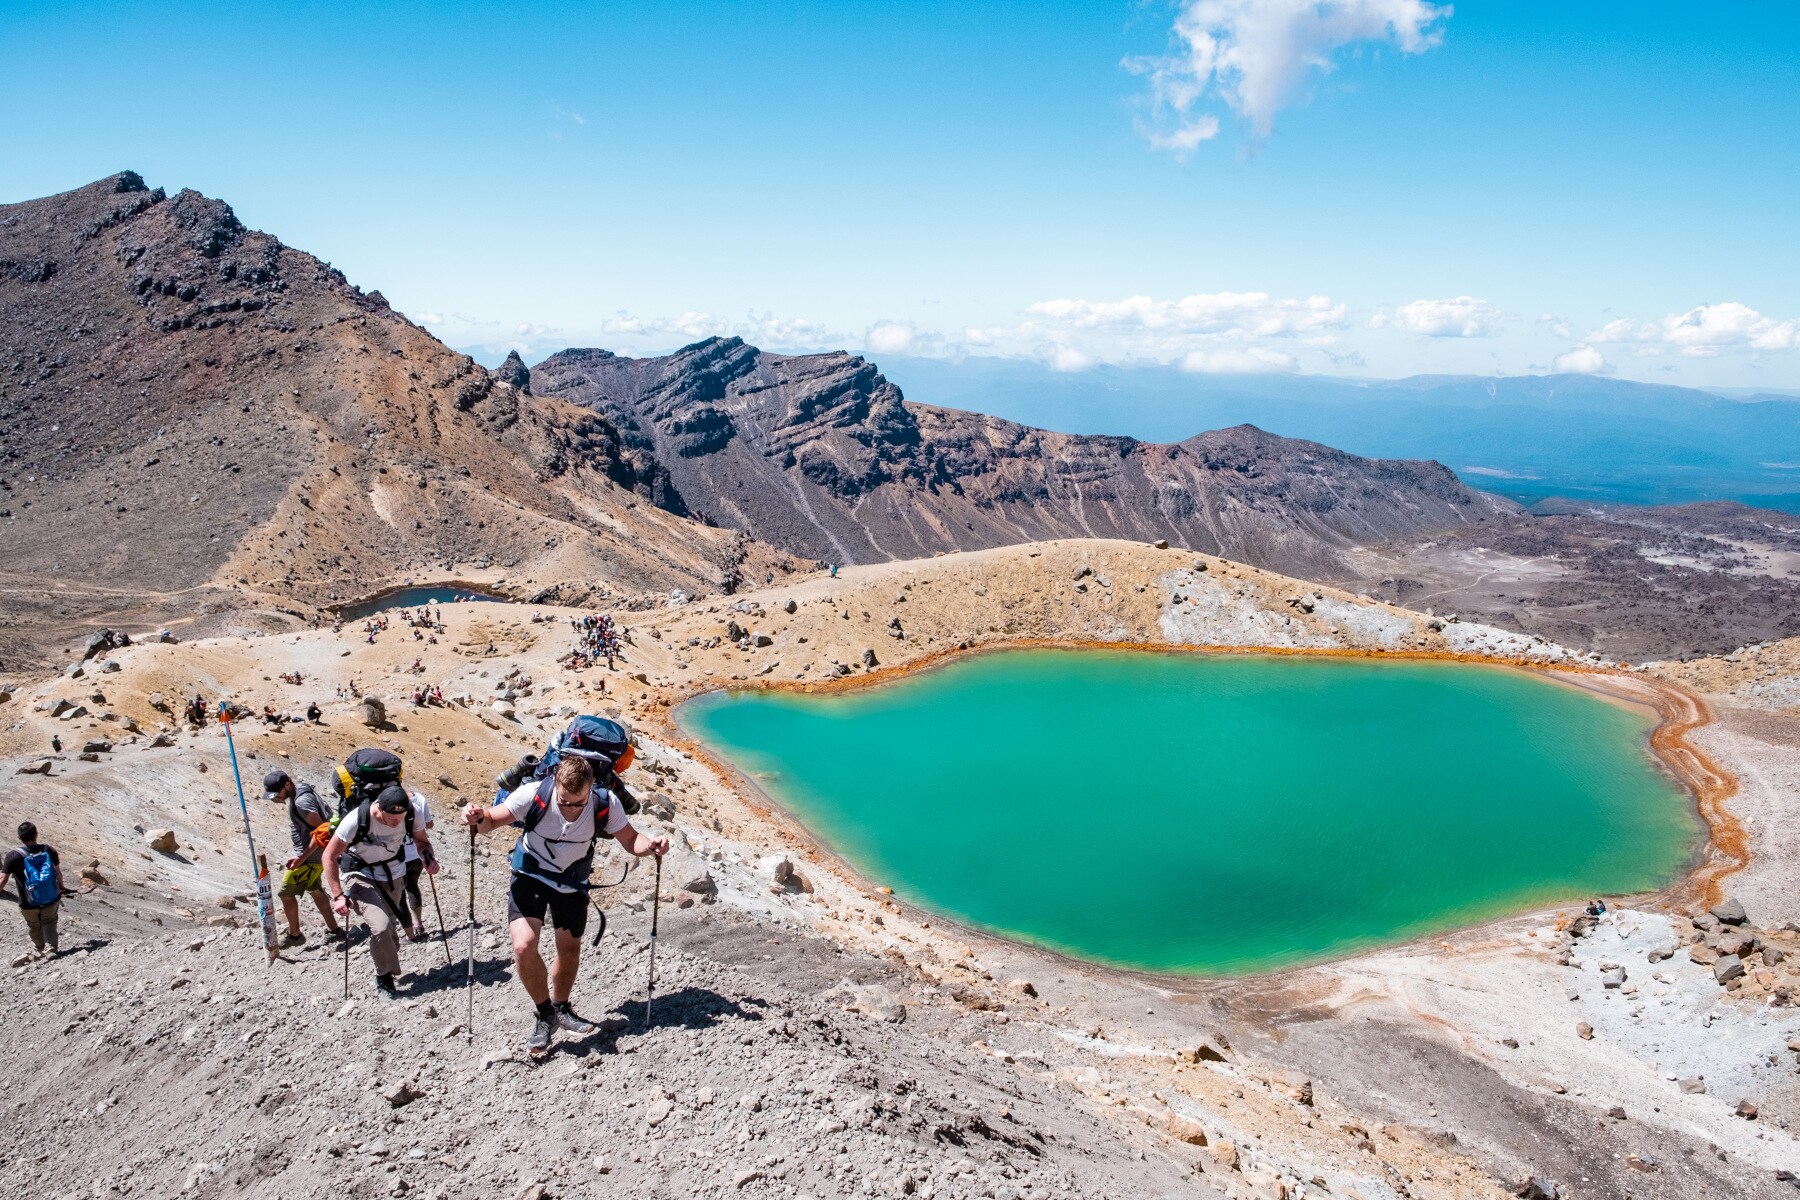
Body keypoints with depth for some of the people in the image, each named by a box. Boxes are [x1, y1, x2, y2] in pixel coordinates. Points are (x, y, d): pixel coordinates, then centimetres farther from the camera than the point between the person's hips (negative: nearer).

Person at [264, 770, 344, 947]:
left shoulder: (301, 801, -25)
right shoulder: (300, 790, 5)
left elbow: (321, 829, -28)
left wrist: (302, 858, -28)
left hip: (310, 856, -10)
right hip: (315, 853, 10)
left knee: (286, 893, 1)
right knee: (315, 890, 20)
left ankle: (294, 935, 17)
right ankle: (333, 930, 26)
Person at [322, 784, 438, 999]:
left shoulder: (411, 813, -19)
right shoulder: (357, 819, -30)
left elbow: (421, 839, 2)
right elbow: (330, 856, -20)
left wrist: (429, 858, -20)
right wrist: (338, 896, -24)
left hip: (394, 875, 4)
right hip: (360, 875, -4)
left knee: (390, 928, 10)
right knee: (381, 926, -22)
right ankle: (384, 978, -1)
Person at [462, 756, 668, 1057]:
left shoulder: (605, 804, -26)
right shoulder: (533, 795, -31)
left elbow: (630, 840, -14)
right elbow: (492, 821, -18)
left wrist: (651, 845, -36)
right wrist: (477, 818, -42)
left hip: (572, 883, 2)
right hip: (531, 876, -2)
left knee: (570, 951, 15)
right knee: (523, 946, -21)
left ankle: (561, 1009, 44)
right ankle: (545, 1014, 3)